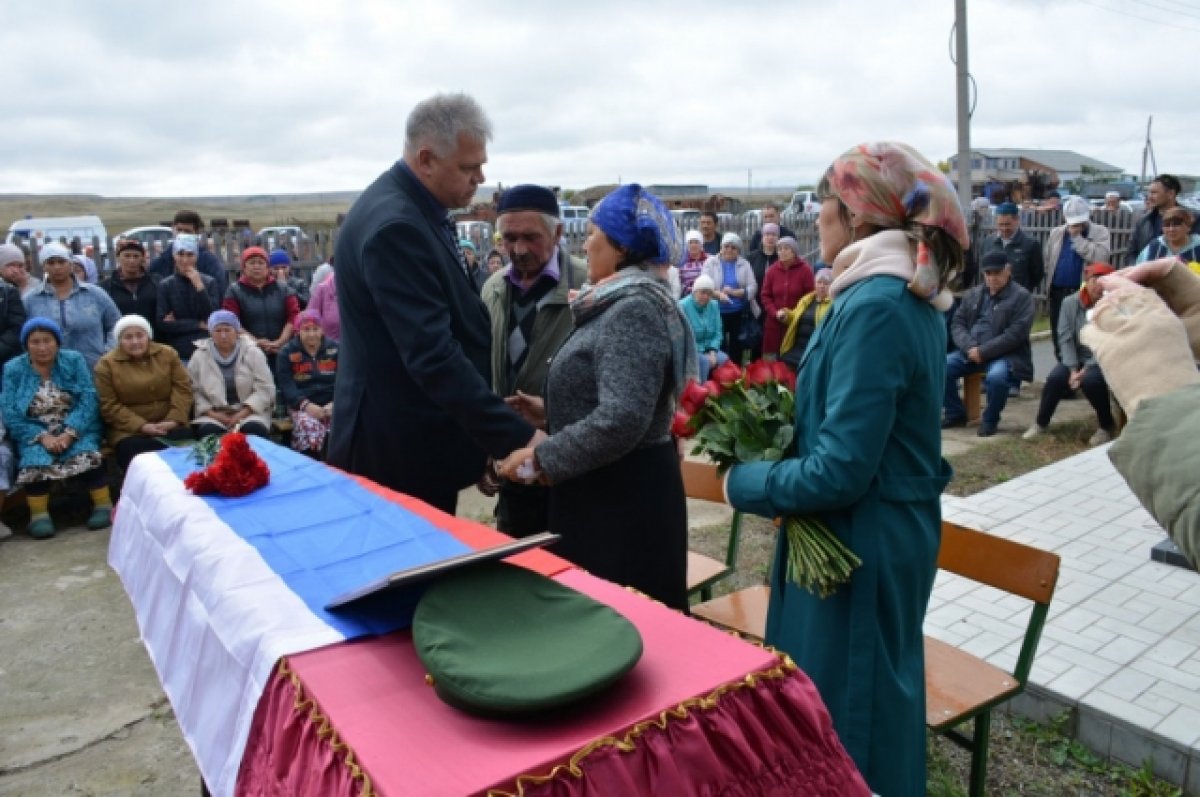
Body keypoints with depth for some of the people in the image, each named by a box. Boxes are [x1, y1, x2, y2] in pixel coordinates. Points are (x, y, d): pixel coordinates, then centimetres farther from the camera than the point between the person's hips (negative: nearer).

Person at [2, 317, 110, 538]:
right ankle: (39, 515, -18)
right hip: (34, 434, 1)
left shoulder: (74, 360, 1)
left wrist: (69, 434, -21)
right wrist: (42, 437, -20)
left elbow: (88, 400, -8)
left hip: (75, 429, 0)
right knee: (36, 460, -31)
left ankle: (104, 505, -19)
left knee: (85, 454, -31)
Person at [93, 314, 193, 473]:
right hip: (130, 431, -2)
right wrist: (141, 426, -14)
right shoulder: (106, 364, 3)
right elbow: (109, 406, -3)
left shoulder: (168, 354, 10)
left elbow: (182, 388, 4)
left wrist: (174, 419, -12)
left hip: (169, 425, 2)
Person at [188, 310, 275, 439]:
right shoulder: (199, 357, 7)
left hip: (249, 412, -1)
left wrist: (242, 413, -14)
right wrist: (212, 413, -14)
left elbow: (265, 389, -4)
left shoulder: (253, 353, 3)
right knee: (208, 431, -31)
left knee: (255, 430, -32)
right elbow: (193, 391, 1)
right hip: (215, 414, 1)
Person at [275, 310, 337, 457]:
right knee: (309, 427, -34)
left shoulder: (335, 349, 11)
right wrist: (306, 404, -19)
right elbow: (286, 385, -2)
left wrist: (335, 403, -14)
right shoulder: (287, 353, 8)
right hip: (302, 405, -1)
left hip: (332, 404, 1)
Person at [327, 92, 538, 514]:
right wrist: (516, 437, -30)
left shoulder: (414, 208, 8)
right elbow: (433, 354, -30)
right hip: (401, 445, -9)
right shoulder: (396, 225, -24)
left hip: (417, 432, 10)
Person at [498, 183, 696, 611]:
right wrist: (549, 409, 10)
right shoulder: (618, 305, 12)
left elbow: (621, 420, -29)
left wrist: (540, 456, -20)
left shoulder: (633, 310, -19)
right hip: (603, 489, 10)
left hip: (624, 495, -10)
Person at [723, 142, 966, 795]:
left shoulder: (875, 307, -23)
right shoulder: (912, 296, 7)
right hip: (891, 528, 10)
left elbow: (840, 471, -27)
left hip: (862, 542, -10)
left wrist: (742, 483, -12)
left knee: (842, 707, 8)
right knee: (878, 691, 24)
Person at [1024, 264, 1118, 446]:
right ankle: (1041, 423, -3)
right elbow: (1065, 338, -6)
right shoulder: (1070, 302, -2)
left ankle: (1108, 426, -6)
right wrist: (1073, 369, -16)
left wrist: (1087, 369, -24)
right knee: (1055, 377, -25)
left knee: (1091, 380, -32)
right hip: (1077, 358, 3)